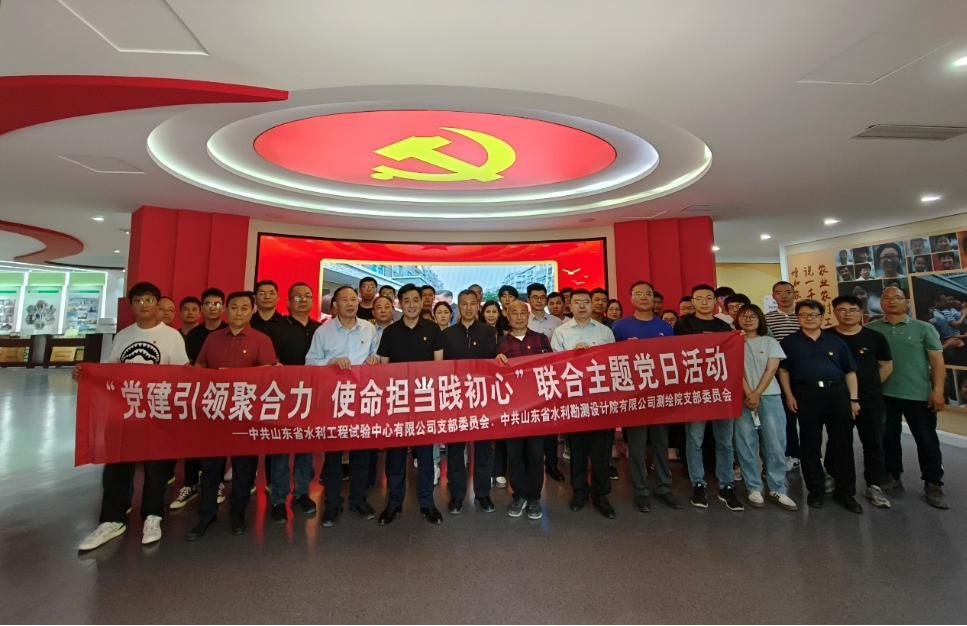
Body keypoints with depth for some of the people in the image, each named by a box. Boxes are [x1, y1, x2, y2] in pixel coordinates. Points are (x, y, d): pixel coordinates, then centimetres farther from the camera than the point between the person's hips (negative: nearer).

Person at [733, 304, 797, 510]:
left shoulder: (770, 342, 9)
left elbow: (771, 370, -1)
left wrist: (757, 394, -11)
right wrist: (748, 394, -13)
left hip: (770, 397, 1)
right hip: (743, 399, -1)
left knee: (775, 444, 1)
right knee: (746, 445, 1)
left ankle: (778, 490, 12)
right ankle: (754, 488, 11)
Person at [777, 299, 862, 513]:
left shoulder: (836, 341, 12)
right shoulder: (789, 342, 6)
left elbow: (849, 371, 11)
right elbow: (783, 370, 4)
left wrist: (853, 399, 4)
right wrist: (789, 396, -5)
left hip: (838, 393, 2)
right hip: (807, 395, -2)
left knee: (843, 444, 7)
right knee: (810, 445, 5)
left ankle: (846, 492, 21)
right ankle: (816, 490, 18)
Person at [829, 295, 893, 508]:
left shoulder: (875, 337, 0)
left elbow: (886, 365, 8)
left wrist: (870, 386, 4)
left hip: (871, 400, 1)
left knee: (873, 443, 7)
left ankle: (874, 486, 20)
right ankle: (835, 480, 26)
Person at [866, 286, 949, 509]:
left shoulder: (923, 328, 1)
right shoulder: (871, 329, 3)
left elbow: (937, 360, -2)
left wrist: (938, 390, -10)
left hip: (919, 394, -1)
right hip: (883, 394, 1)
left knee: (927, 441, 6)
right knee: (888, 438, 11)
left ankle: (933, 484, 22)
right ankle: (892, 477, 25)